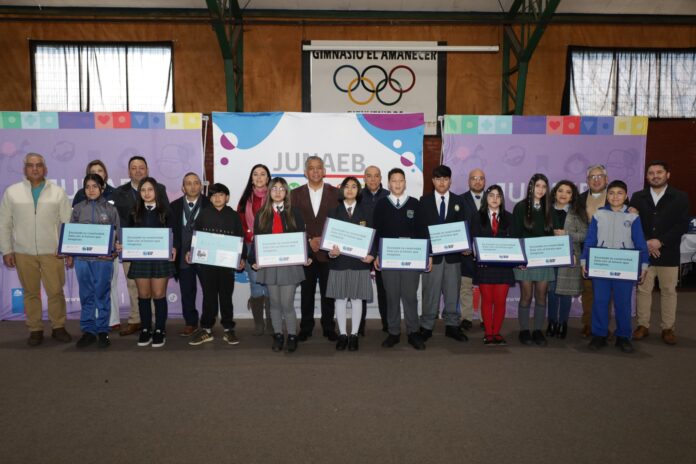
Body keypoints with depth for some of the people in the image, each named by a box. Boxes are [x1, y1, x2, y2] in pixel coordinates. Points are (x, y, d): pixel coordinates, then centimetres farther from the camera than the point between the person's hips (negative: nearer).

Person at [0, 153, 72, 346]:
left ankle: (58, 327, 15)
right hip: (23, 253, 1)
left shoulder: (58, 192, 3)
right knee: (31, 293, 8)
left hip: (52, 252, -1)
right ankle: (35, 330, 19)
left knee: (56, 292, 0)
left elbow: (68, 223, 2)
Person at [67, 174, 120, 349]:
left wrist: (112, 250, -9)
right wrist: (69, 254, 5)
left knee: (102, 295, 4)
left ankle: (103, 331, 12)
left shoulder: (110, 209, 3)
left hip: (104, 258, -1)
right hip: (82, 258, 2)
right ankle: (88, 331, 15)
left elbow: (118, 233, 4)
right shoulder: (78, 208, 7)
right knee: (86, 295, 7)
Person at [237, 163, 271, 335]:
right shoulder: (246, 198, 12)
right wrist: (252, 237, -3)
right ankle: (258, 323, 11)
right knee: (255, 284, 3)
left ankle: (271, 323, 7)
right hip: (251, 247, 2)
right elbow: (240, 222, 10)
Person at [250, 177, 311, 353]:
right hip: (269, 264, 2)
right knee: (275, 303, 9)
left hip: (290, 263, -2)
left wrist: (306, 256, -9)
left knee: (287, 304, -4)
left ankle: (292, 337, 11)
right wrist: (253, 260, -4)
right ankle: (278, 336, 22)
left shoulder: (294, 213, 4)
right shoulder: (261, 214, 7)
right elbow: (256, 239, 6)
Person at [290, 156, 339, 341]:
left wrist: (324, 241, -10)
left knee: (327, 292, 6)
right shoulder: (296, 193, 6)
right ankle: (306, 328, 19)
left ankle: (329, 328, 18)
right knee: (307, 292, 8)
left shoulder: (335, 193, 4)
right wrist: (309, 241, -9)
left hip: (328, 251, -1)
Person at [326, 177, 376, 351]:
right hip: (339, 261, 0)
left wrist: (372, 255, -11)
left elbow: (372, 236, 4)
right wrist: (330, 252, -16)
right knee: (340, 299, 3)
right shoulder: (334, 212, 6)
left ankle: (354, 335, 14)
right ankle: (342, 335, 14)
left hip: (359, 262, 0)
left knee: (357, 299, 4)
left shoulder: (365, 213, 7)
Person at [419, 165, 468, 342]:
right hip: (432, 253, -2)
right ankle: (426, 326, 13)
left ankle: (452, 326, 19)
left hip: (452, 253, 2)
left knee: (452, 291, 7)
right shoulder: (424, 201, 4)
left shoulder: (459, 201, 9)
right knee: (430, 291, 3)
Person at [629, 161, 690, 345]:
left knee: (669, 291, 6)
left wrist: (660, 241, -16)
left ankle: (668, 328, 17)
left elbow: (683, 225, -6)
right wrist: (645, 243, -12)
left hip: (668, 254, -1)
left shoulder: (680, 197, 1)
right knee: (643, 290, 6)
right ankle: (643, 325, 16)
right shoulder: (638, 197, 6)